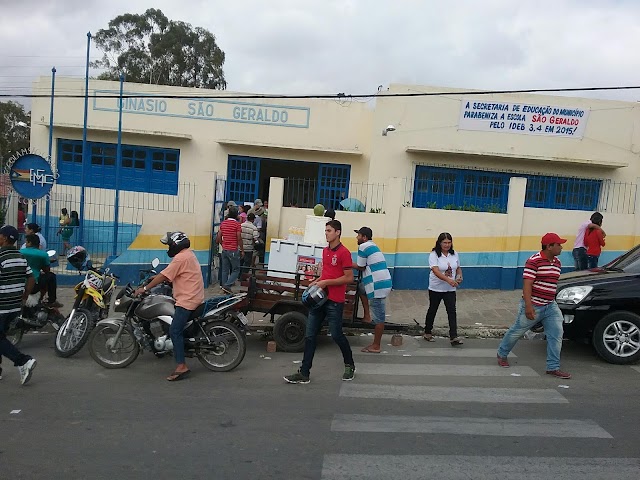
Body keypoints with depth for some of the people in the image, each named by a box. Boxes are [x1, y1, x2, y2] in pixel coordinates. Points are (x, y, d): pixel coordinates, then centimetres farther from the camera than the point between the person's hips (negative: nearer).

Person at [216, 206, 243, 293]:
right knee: (236, 269, 2)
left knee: (225, 270, 12)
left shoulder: (223, 223, 7)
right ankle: (227, 285, -10)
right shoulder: (237, 224, -11)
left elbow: (218, 238, 8)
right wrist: (242, 250, -4)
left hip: (224, 250, 6)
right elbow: (239, 239, -13)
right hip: (233, 250, -6)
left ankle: (224, 286, 15)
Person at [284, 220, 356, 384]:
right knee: (310, 336, 4)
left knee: (336, 335, 4)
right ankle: (304, 373, 9)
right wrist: (316, 282, 8)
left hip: (334, 301, -8)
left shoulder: (344, 252, -12)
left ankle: (350, 365, 29)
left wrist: (326, 282, -17)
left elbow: (349, 278, -15)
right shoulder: (325, 251, 14)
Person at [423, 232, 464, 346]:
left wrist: (459, 276, -6)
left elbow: (458, 268, 16)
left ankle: (453, 337, -8)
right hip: (436, 288, -3)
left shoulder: (454, 254, 3)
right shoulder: (434, 254, -14)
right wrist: (448, 280, -38)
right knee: (432, 310, 12)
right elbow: (435, 271, -26)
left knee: (452, 311, -6)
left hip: (450, 289, 3)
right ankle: (427, 332, 29)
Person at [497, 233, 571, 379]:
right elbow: (527, 285, -20)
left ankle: (553, 367, 6)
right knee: (517, 331, 8)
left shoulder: (557, 262, 8)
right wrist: (528, 306, -26)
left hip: (551, 306, 7)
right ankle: (502, 354, 29)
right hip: (533, 306, -7)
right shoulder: (534, 261, -17)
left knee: (556, 334, -2)